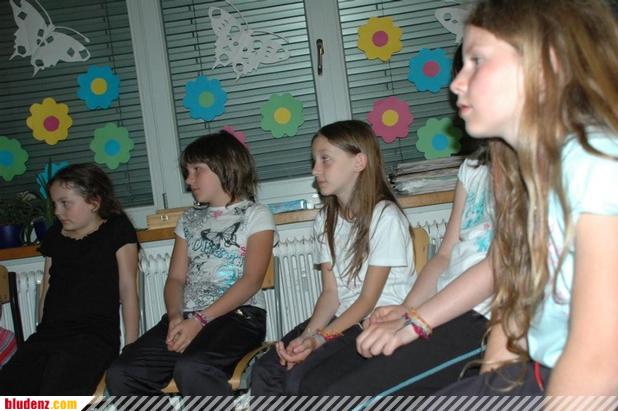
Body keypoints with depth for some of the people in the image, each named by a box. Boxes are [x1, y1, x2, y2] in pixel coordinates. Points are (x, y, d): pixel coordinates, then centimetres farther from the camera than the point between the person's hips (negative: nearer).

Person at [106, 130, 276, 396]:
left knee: (191, 368, -36)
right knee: (121, 374, -19)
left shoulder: (255, 215, 6)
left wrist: (200, 320, -16)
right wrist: (176, 317, -7)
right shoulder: (190, 219, 23)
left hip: (239, 316, -5)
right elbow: (176, 278, 16)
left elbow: (251, 280, -6)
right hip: (188, 319, 6)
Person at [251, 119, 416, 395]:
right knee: (264, 372, -13)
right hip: (341, 318, 7)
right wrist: (307, 336, -12)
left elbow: (368, 299, -12)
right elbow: (331, 292, 6)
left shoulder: (385, 217, -12)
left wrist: (319, 339, -20)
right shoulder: (325, 221, 11)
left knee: (299, 378, -24)